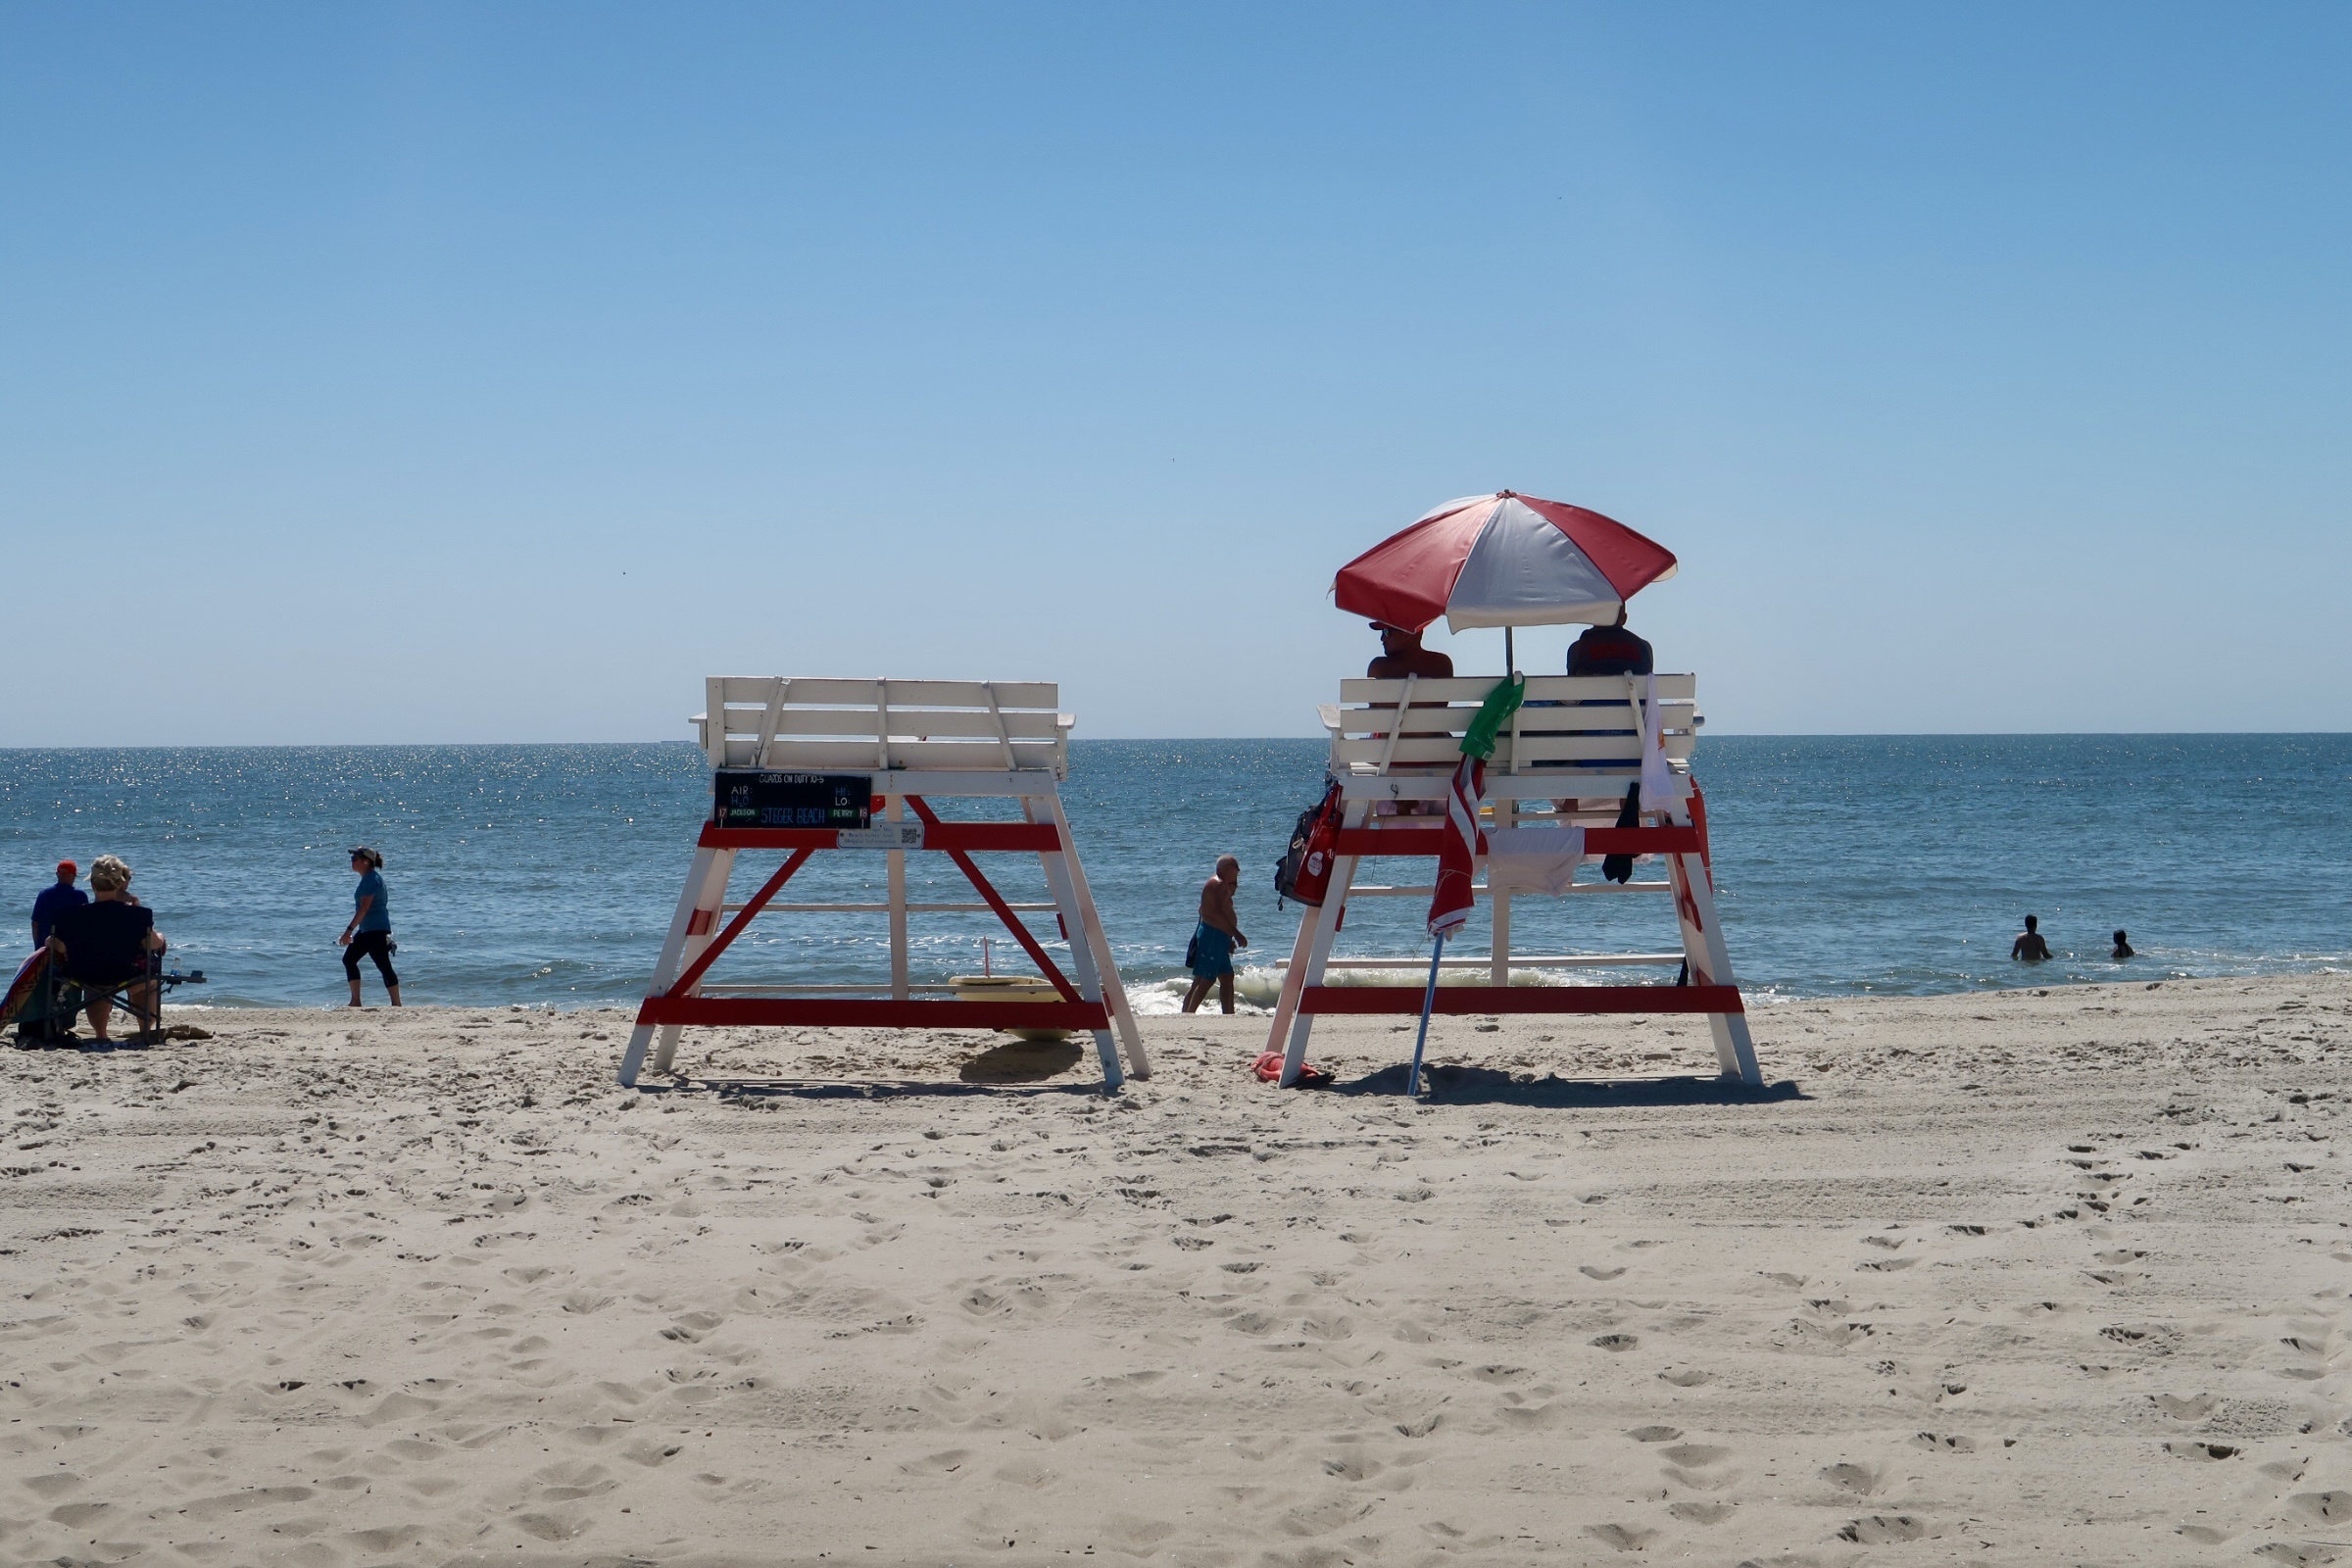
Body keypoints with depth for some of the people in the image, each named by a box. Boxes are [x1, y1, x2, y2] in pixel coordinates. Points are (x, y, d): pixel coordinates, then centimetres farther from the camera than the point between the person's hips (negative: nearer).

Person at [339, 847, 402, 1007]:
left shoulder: (371, 879, -16)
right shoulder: (367, 878, 15)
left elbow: (364, 907, -23)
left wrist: (349, 930, -25)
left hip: (376, 930, -11)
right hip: (367, 930, 11)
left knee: (383, 966, -9)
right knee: (349, 959, 10)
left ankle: (397, 1005, -6)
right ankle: (356, 1001, 11)